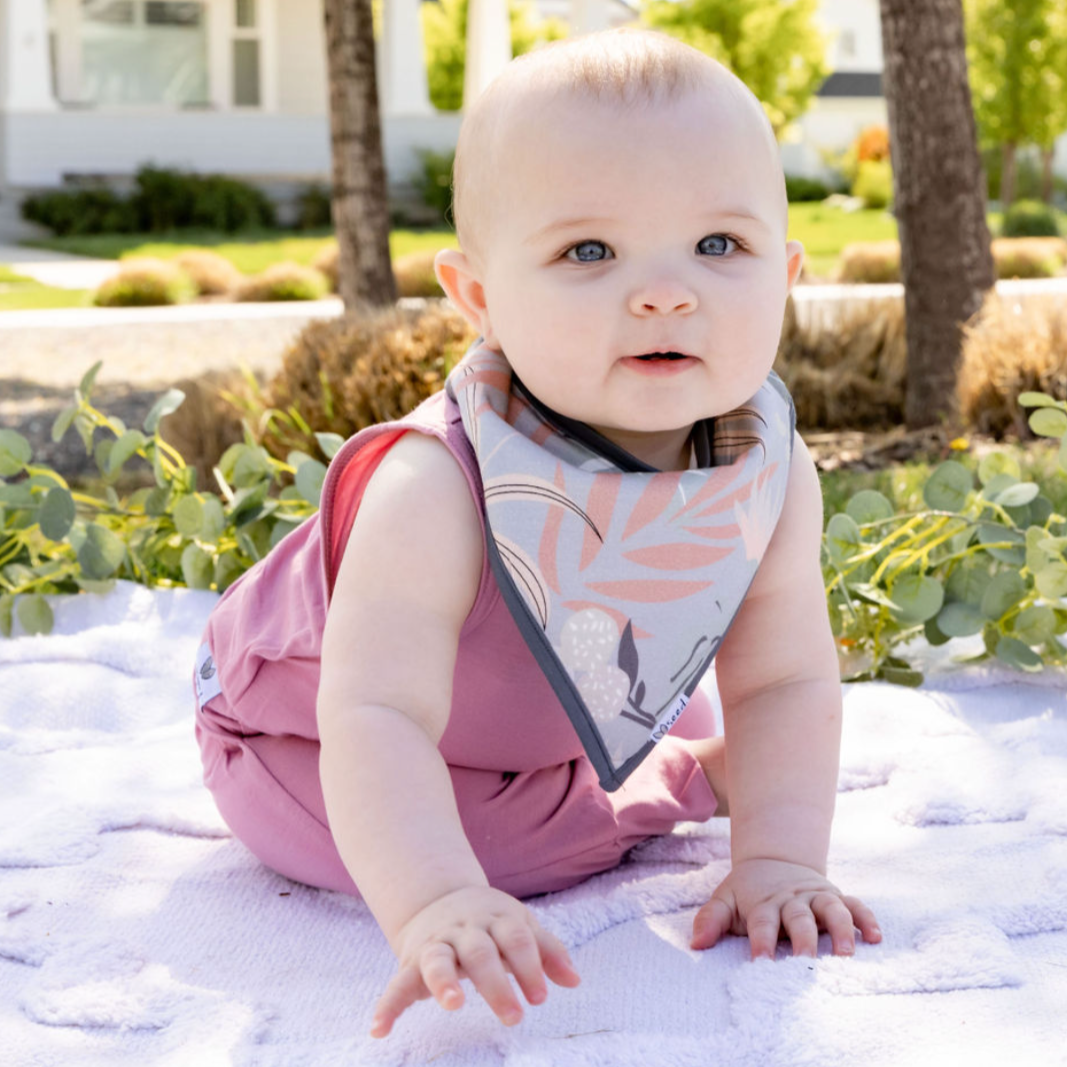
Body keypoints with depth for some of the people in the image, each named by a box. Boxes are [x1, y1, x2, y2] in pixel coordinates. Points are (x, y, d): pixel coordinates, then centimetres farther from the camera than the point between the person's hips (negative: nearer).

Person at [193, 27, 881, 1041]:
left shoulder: (773, 474, -24)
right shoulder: (436, 491, -43)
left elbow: (783, 682, -16)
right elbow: (376, 718, -46)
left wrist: (776, 859, -28)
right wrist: (436, 905, -60)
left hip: (568, 720, 5)